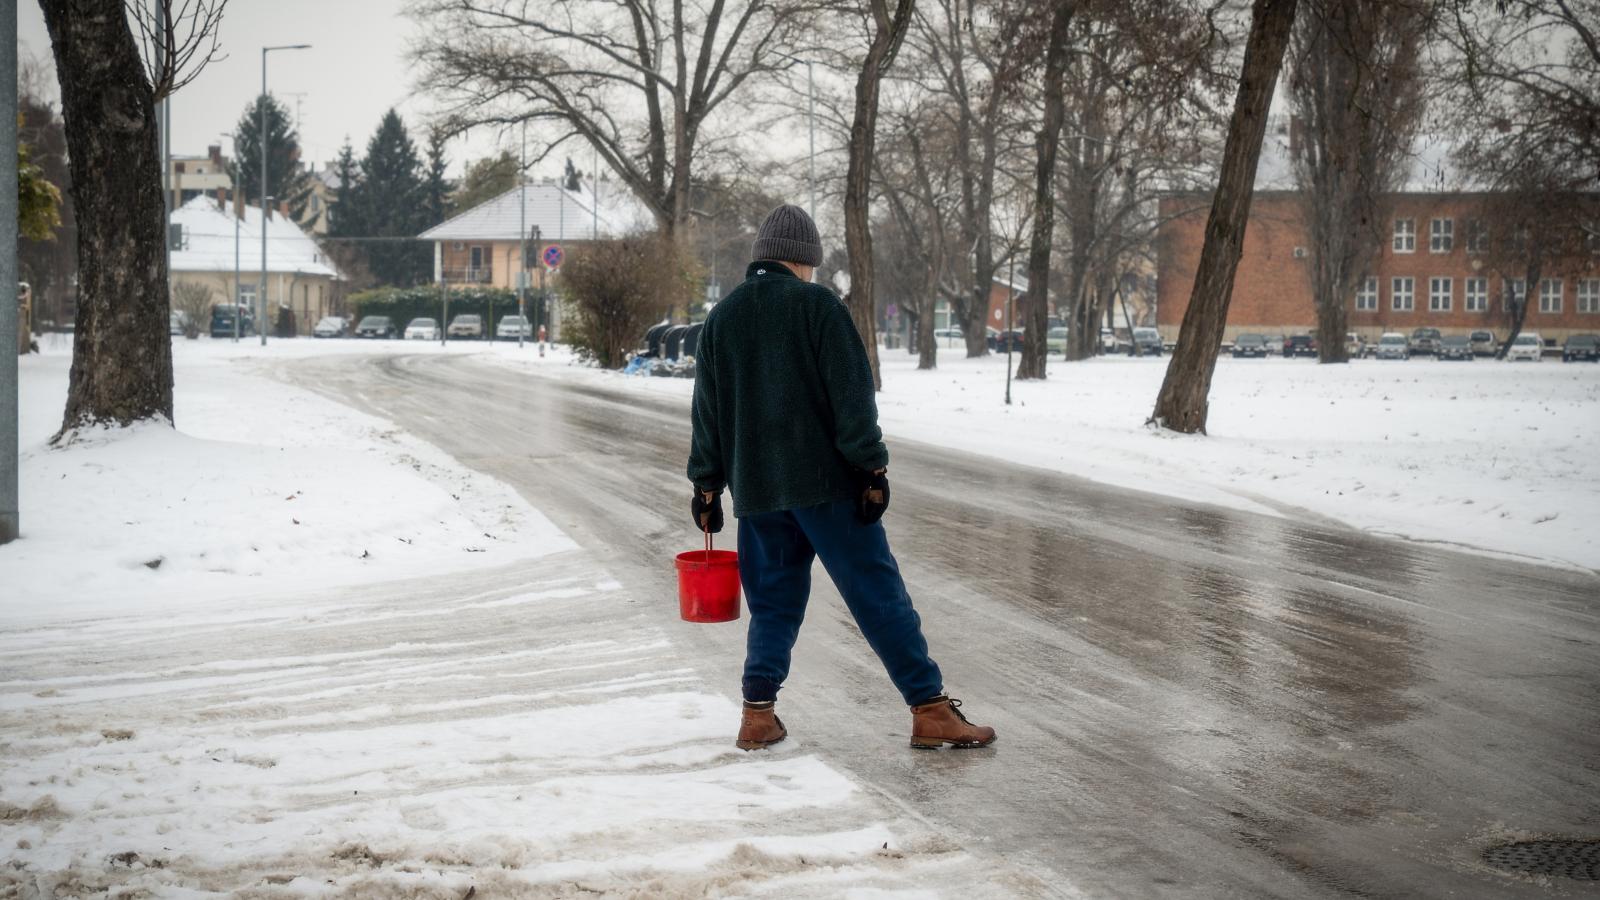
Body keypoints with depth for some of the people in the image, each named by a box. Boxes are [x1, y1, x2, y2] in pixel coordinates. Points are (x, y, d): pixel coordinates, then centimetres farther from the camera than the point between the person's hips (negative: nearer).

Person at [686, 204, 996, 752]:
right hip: (825, 481, -5)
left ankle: (758, 715, 7)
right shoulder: (816, 305, -5)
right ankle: (930, 710, -2)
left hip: (755, 489, 5)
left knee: (772, 602, 14)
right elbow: (852, 394, -11)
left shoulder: (720, 319, 12)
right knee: (879, 595, -2)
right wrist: (872, 467, -8)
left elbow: (706, 413, 15)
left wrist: (707, 487, 20)